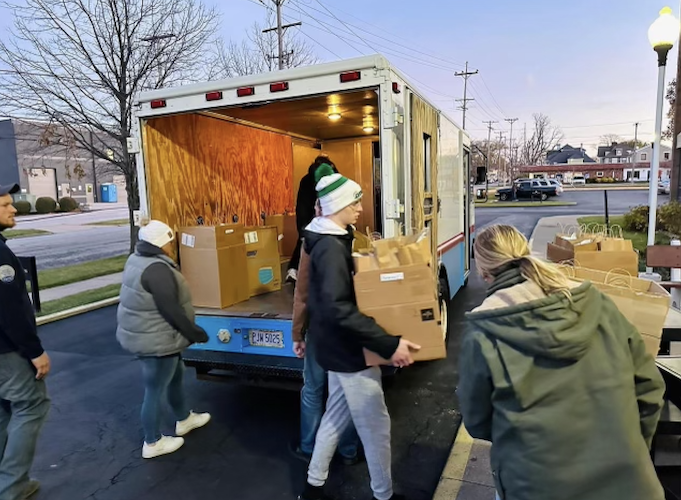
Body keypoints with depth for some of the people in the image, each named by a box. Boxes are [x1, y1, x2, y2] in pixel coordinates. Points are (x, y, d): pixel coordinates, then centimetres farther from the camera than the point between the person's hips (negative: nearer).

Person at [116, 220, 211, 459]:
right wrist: (195, 333, -14)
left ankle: (184, 420, 45)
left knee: (175, 375, 25)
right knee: (155, 391, 7)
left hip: (141, 334, 10)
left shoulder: (137, 260, 5)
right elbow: (171, 310, -26)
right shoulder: (157, 269, -27)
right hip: (155, 341, -10)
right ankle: (152, 443, 25)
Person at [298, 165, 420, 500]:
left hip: (339, 346, 10)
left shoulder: (331, 240, 7)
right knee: (376, 425, 8)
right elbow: (337, 309, -33)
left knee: (336, 415, 22)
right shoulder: (332, 247, -25)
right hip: (347, 350, -10)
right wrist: (388, 344, -34)